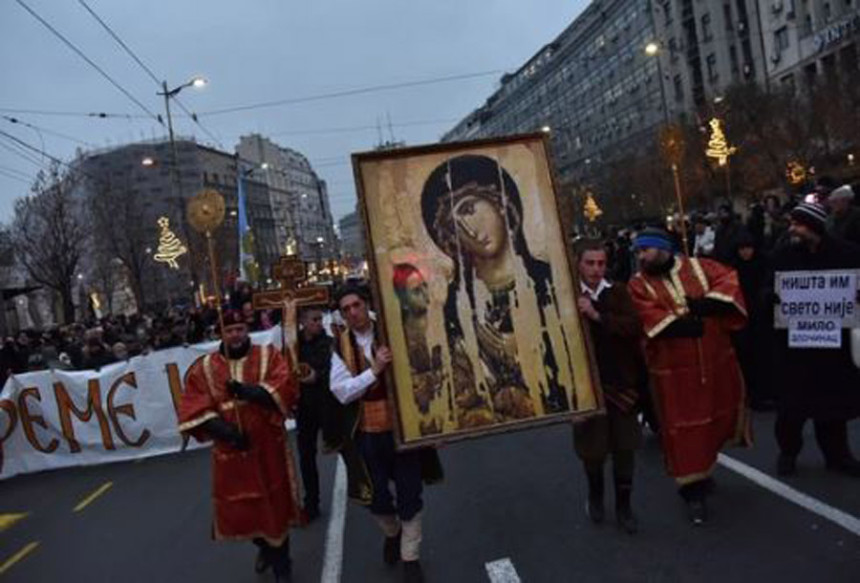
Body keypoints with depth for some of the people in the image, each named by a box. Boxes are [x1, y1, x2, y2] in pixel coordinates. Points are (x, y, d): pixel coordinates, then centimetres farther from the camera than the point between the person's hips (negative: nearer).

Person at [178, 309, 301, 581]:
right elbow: (192, 409, -6)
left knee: (275, 503, 9)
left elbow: (285, 389, -16)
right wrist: (219, 427, -20)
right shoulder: (203, 367, 2)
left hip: (268, 446, -1)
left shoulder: (269, 355, -1)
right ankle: (264, 547, 44)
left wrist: (248, 390, -29)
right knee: (237, 508, 13)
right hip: (229, 451, 2)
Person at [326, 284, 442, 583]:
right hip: (367, 432, 1)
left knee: (409, 494, 7)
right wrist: (374, 370, -23)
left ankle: (410, 557, 26)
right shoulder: (341, 346, -3)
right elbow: (341, 392, -12)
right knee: (376, 495, 15)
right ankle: (392, 534, 47)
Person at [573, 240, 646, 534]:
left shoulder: (618, 293, -3)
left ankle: (623, 505, 29)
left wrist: (597, 316, -25)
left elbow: (635, 327, -17)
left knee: (625, 447, 10)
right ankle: (595, 494, 38)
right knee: (593, 448, 10)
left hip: (621, 381, 2)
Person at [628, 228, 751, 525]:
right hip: (674, 368, -3)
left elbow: (730, 279, -8)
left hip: (716, 360, 4)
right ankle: (693, 488, 11)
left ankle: (704, 468, 43)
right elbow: (649, 319, -18)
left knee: (718, 414, 19)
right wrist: (681, 325, -28)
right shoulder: (638, 284, -4)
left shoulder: (698, 266, 3)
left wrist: (707, 302, -22)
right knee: (684, 426, -1)